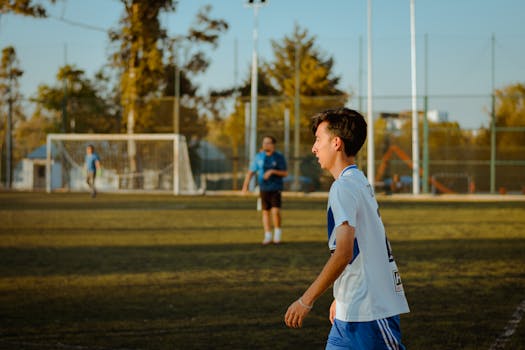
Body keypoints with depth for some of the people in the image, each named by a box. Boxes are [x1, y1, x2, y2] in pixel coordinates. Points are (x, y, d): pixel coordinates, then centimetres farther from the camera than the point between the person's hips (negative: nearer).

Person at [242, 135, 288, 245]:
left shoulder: (279, 157, -4)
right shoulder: (259, 157, 2)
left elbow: (285, 173, -6)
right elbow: (251, 172, 3)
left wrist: (272, 171, -20)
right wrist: (245, 184, -11)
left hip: (276, 189, -3)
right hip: (264, 189, 3)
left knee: (275, 211, -14)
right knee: (265, 212, 6)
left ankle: (278, 234, 6)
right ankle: (268, 236, 15)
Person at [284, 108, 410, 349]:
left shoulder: (344, 187, -14)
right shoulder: (361, 182, 16)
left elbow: (343, 253, -23)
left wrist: (306, 301, -20)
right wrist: (340, 298, 26)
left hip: (370, 311, -9)